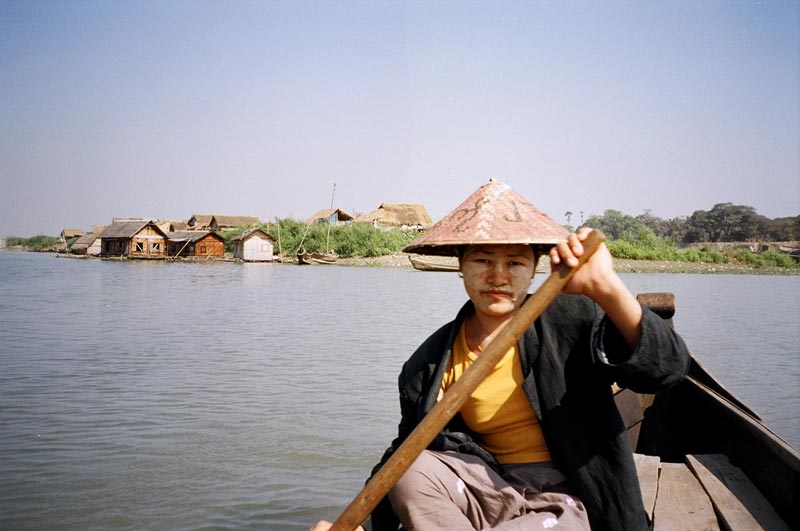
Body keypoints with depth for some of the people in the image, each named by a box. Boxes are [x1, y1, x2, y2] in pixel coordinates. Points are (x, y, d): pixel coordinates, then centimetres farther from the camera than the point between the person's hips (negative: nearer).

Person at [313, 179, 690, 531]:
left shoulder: (573, 318, -10)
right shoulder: (430, 364, -2)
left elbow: (666, 368, -24)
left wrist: (606, 287, -41)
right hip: (492, 492, 3)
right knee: (412, 471, -25)